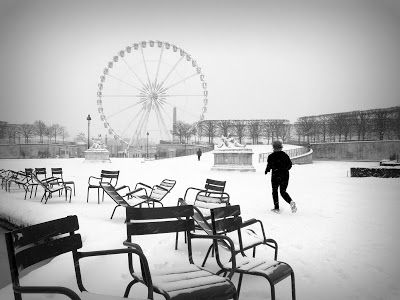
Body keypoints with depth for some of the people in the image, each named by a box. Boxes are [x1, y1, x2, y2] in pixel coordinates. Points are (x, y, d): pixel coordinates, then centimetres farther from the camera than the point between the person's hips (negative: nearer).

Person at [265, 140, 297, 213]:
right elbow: (290, 164, 6)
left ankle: (276, 208, 11)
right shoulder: (285, 155, 5)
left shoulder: (271, 156, -8)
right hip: (285, 175, 4)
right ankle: (291, 202, -14)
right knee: (283, 191, 12)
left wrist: (267, 170, 7)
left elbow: (269, 165, -12)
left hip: (276, 175, -4)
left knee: (275, 191, 12)